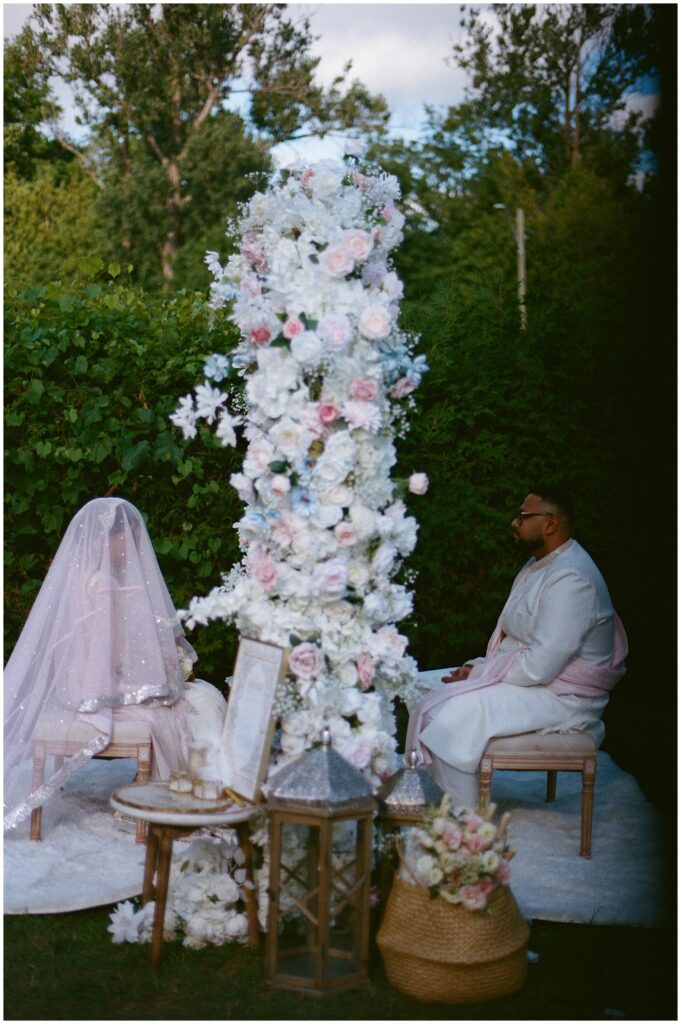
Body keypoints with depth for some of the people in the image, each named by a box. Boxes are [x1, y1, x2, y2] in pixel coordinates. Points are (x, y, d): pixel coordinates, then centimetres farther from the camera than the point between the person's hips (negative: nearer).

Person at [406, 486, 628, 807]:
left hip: (559, 696, -11)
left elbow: (540, 666, -27)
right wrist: (478, 666, 1)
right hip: (529, 675, 11)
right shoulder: (540, 564, 12)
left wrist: (480, 674, -16)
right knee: (426, 689, 4)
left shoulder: (570, 580, -23)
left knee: (450, 716, -22)